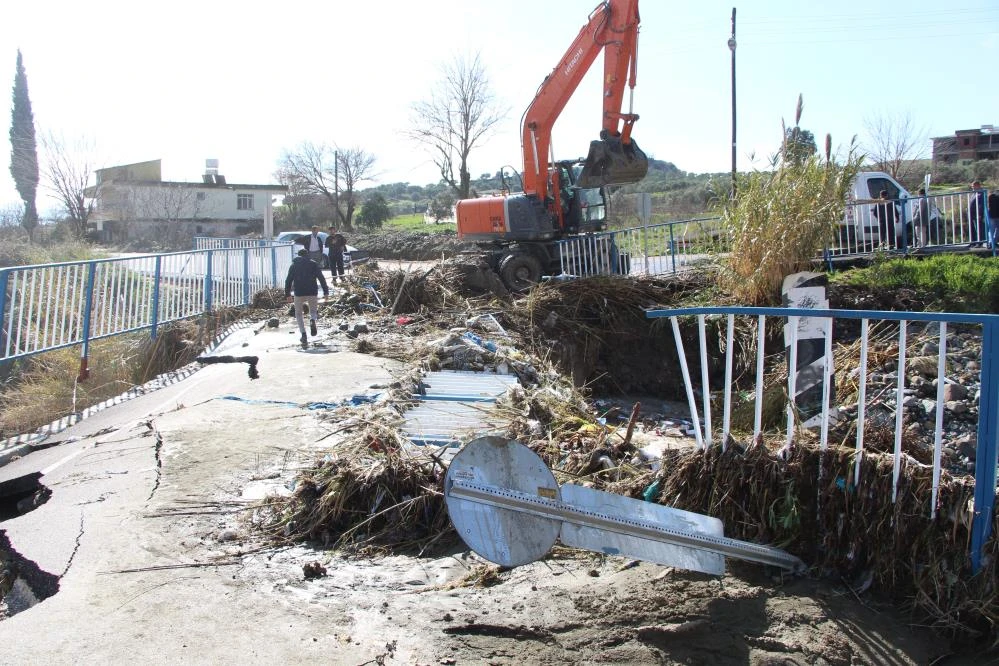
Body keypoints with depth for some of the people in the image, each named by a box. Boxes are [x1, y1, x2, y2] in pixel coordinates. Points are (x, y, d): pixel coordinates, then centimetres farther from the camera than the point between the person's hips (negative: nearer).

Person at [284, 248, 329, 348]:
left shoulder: (294, 265, 11)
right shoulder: (314, 264, 8)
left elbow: (288, 280, 7)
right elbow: (321, 278, 0)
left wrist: (287, 294, 12)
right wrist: (326, 291, 1)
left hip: (299, 293, 0)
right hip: (312, 292, 0)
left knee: (298, 314, 16)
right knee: (313, 311, 20)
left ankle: (303, 334, -2)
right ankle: (312, 320, -17)